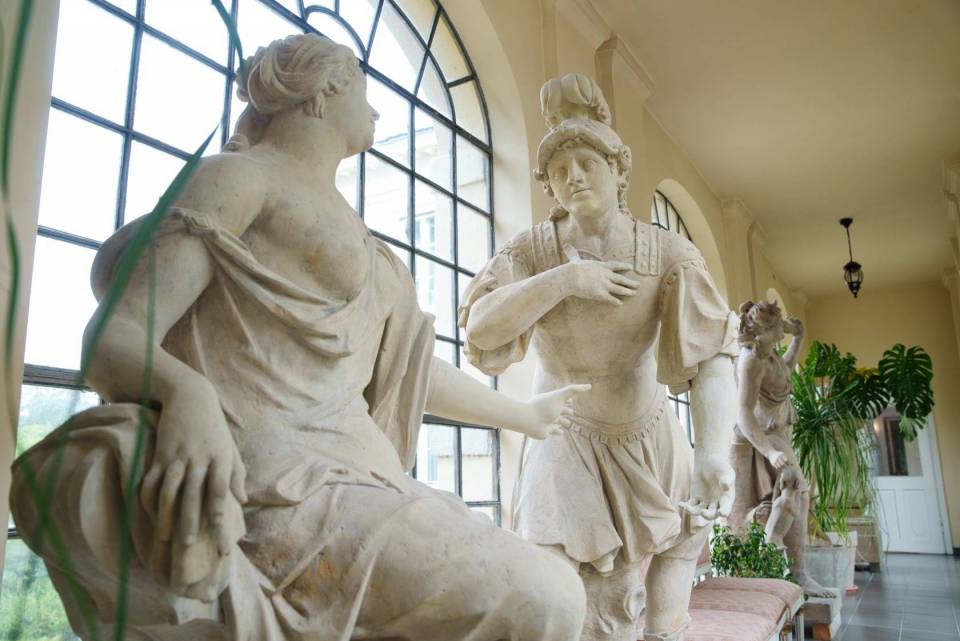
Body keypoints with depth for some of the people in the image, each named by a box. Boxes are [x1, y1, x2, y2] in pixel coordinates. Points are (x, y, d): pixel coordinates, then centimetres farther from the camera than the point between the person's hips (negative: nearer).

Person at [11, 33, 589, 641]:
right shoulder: (238, 176, 2)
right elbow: (114, 336, -8)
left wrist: (525, 414, 40)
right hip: (270, 477, -8)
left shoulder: (359, 240, 26)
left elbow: (411, 370, 31)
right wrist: (188, 393, -31)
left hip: (350, 465, 8)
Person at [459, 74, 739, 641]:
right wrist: (562, 280, -34)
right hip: (570, 437, -1)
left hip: (648, 431, 2)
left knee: (680, 532, 19)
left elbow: (712, 353, -27)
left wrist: (714, 449, -42)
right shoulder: (533, 251, -15)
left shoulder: (669, 253, -18)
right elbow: (480, 327, -27)